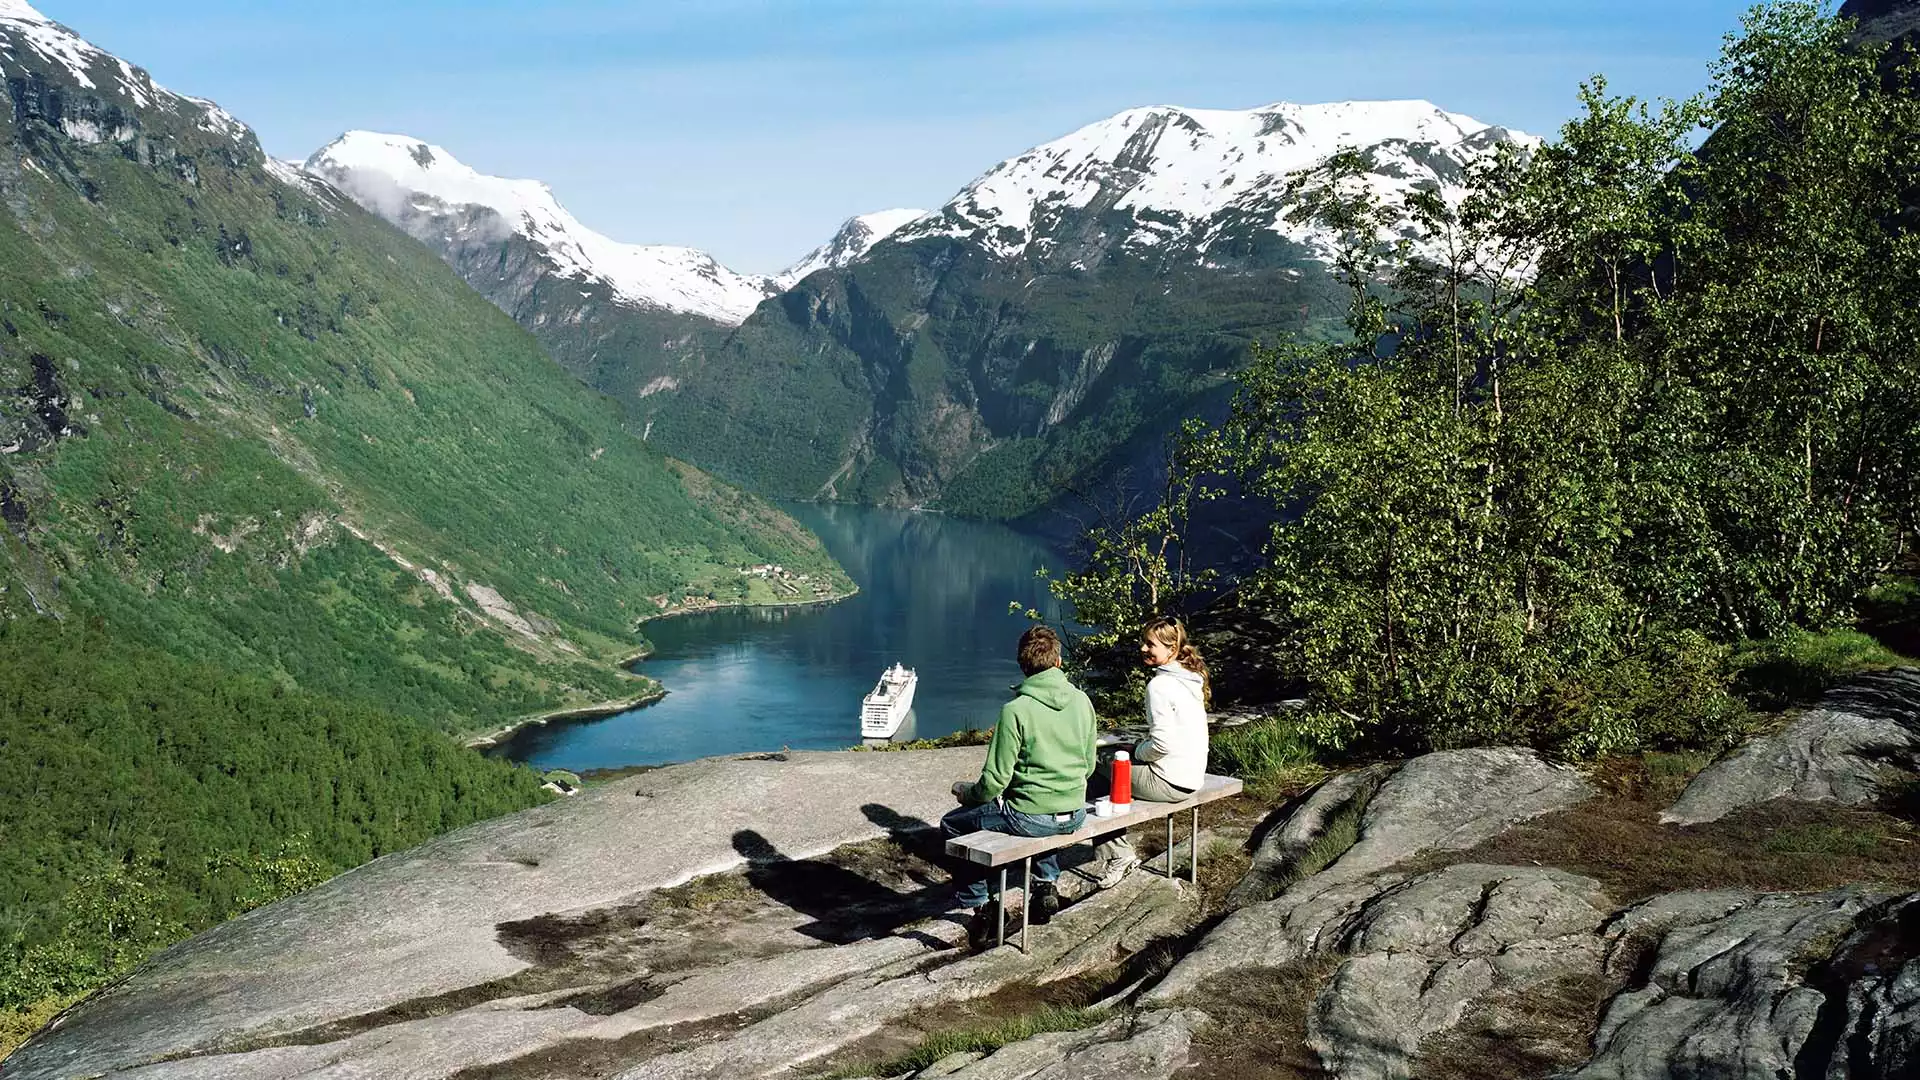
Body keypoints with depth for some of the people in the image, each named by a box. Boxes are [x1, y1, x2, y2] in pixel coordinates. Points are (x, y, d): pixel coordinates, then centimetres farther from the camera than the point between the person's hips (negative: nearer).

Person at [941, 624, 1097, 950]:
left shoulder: (1016, 710, -18)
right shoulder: (1081, 701, 0)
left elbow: (995, 781, -16)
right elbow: (1089, 765, 10)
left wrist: (968, 793, 5)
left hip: (1030, 819, -6)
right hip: (1076, 816, 6)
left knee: (952, 825, 15)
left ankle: (979, 907, 15)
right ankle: (1047, 883, 31)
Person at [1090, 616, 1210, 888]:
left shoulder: (1160, 685, -19)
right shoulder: (1191, 679, 9)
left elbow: (1162, 744, -23)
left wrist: (1137, 751, -3)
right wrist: (1140, 747, 14)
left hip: (1168, 782, -9)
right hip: (1193, 775, 9)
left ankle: (1119, 853, 11)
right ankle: (1120, 853, 19)